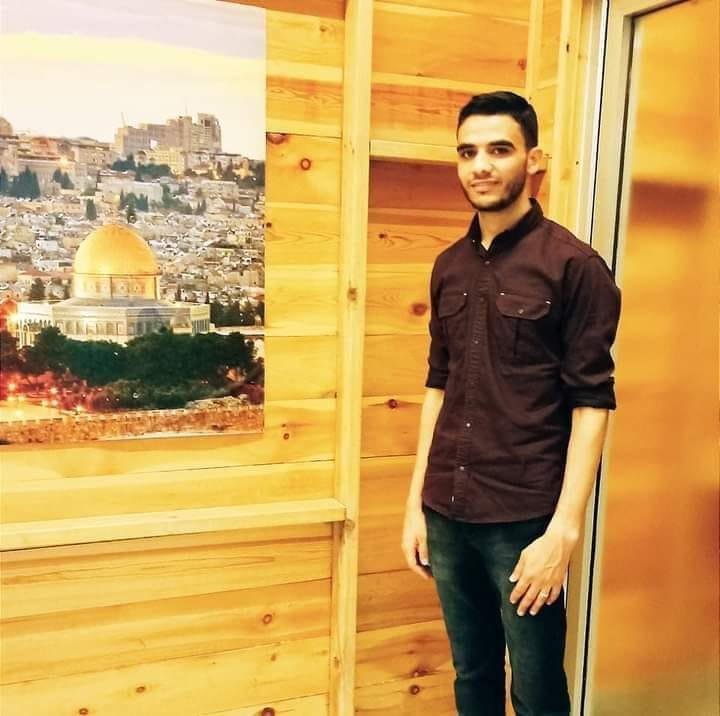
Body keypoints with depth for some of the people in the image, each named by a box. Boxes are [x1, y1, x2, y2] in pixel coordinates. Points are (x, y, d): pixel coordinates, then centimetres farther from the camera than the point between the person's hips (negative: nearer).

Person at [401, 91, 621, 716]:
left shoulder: (575, 266, -9)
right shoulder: (450, 266, 7)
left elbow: (592, 405, -11)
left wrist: (563, 531, -15)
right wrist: (416, 503, 10)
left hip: (525, 518, -5)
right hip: (448, 514, 5)